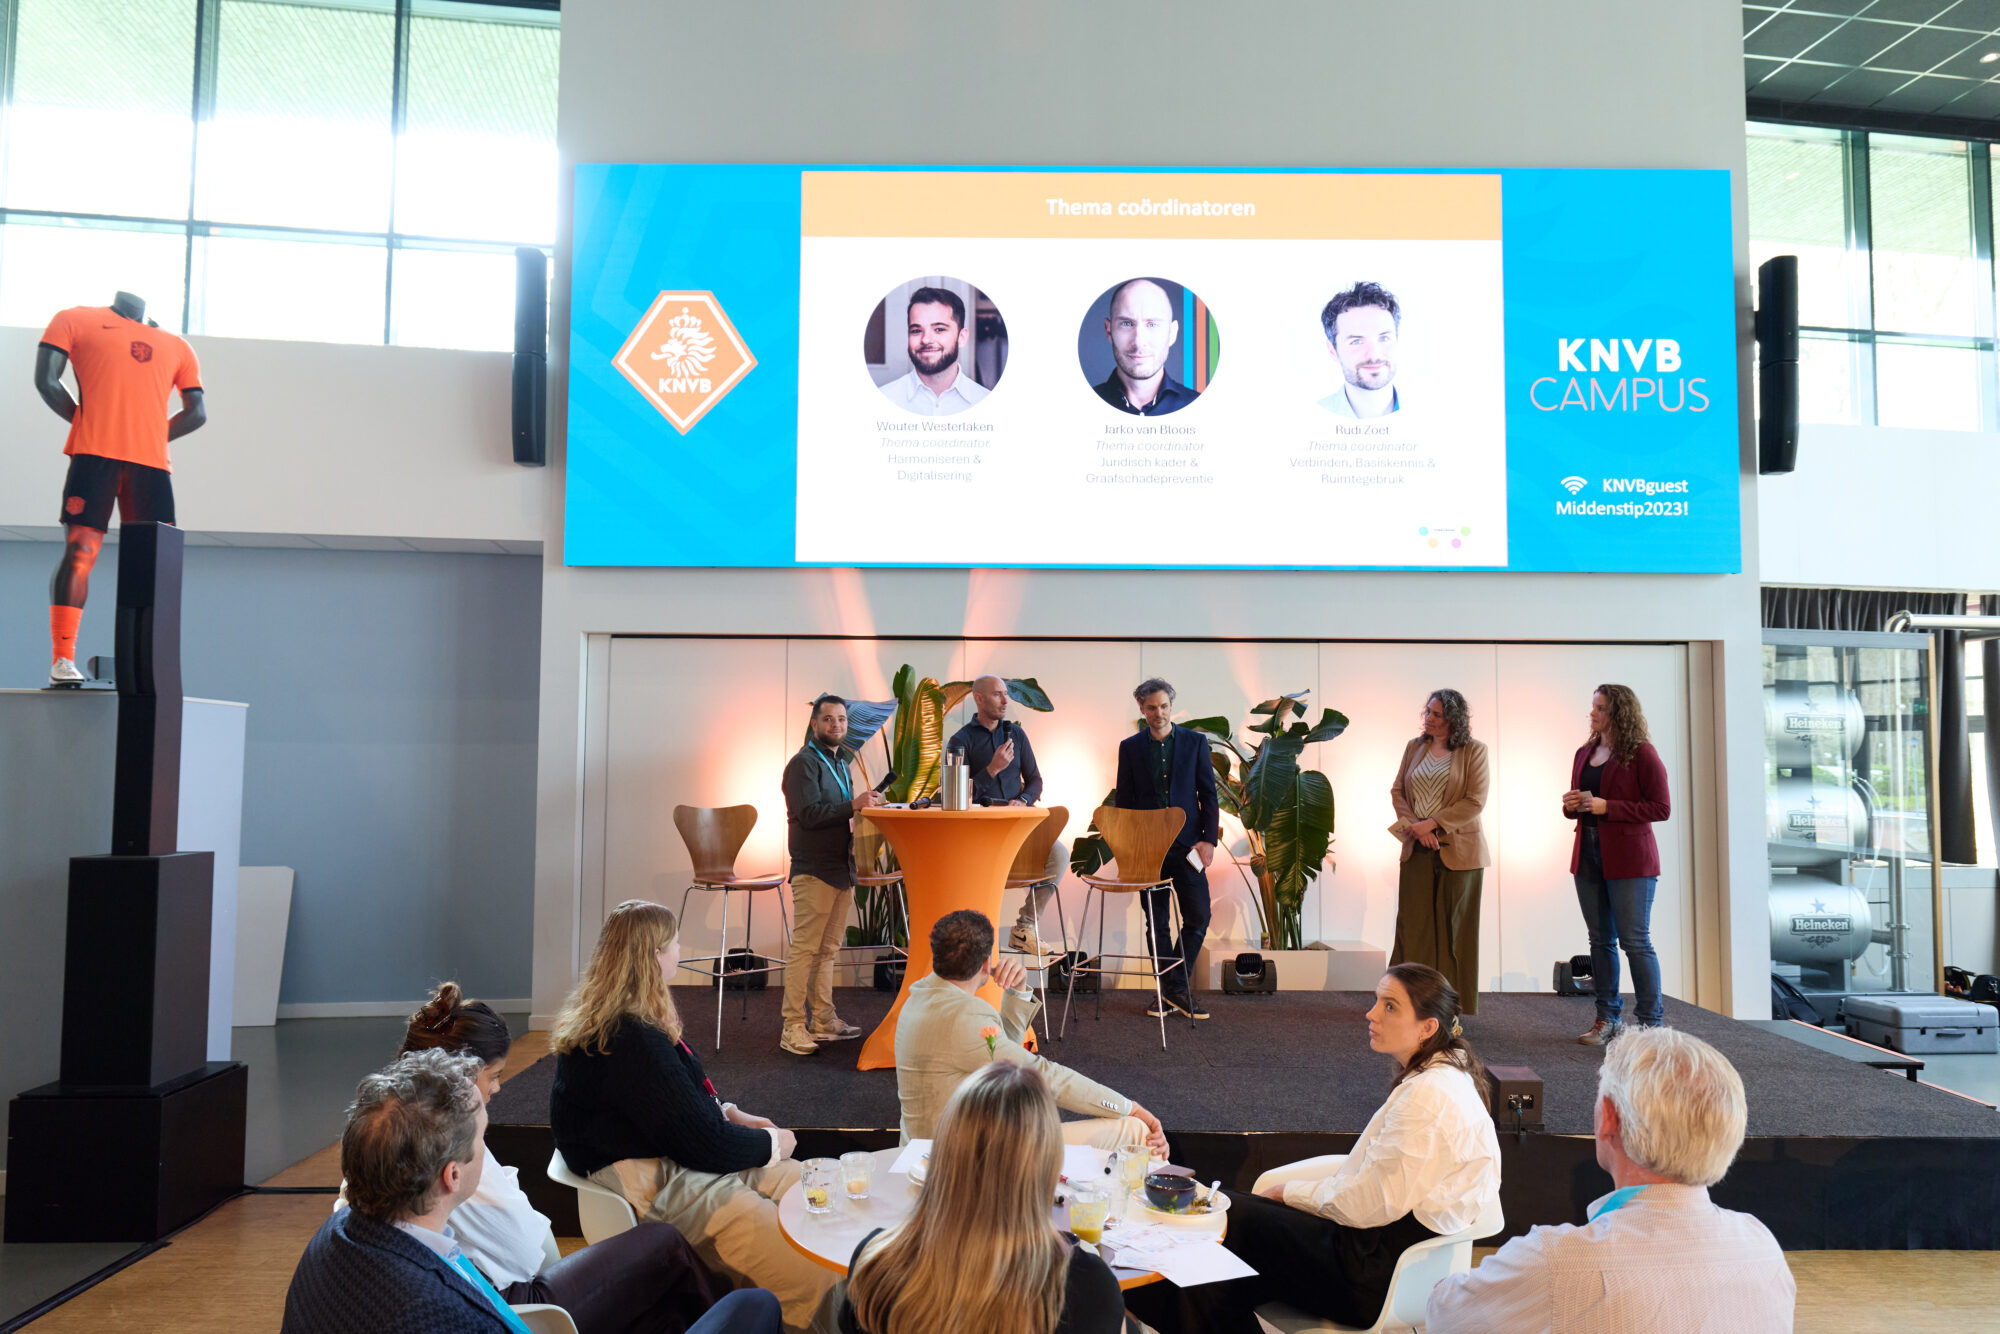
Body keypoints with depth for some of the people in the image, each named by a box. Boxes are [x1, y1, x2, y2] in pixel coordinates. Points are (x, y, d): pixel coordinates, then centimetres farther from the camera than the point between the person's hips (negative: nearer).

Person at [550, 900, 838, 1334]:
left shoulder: (607, 1019, 8)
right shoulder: (631, 1041, -25)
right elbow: (702, 1143, -21)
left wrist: (730, 1113, 10)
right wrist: (771, 1144, -5)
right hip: (653, 1184, -11)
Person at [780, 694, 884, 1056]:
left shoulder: (840, 764, 21)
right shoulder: (804, 762, -7)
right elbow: (810, 814, -18)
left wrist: (865, 805, 8)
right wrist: (853, 805, -22)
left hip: (840, 868, 9)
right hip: (814, 869, -9)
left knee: (829, 949, 12)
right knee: (804, 949, -8)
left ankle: (823, 1021, 19)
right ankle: (793, 1027, -4)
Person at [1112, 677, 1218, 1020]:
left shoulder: (1195, 742, 4)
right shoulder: (1130, 747, 6)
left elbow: (1208, 795, 4)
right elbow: (1123, 801, 7)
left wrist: (1208, 839, -7)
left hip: (1186, 845, 0)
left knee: (1198, 916, -5)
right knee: (1157, 922, 5)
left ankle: (1176, 987, 7)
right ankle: (1172, 991, 15)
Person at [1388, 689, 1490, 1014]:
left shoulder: (1474, 751, -3)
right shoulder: (1414, 747, 9)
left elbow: (1475, 801, -10)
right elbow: (1397, 791, 9)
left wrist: (1432, 824, -15)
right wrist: (1413, 826, -8)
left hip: (1458, 851, -3)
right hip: (1417, 850, 3)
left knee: (1455, 929, 4)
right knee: (1412, 924, 4)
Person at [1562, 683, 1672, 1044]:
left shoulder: (1641, 754, -8)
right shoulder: (1585, 753, 14)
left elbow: (1661, 808, -13)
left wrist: (1607, 807, -19)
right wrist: (1571, 805, 1)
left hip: (1629, 860, -7)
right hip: (1588, 856, 7)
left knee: (1635, 941, -3)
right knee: (1600, 940, 10)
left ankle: (1650, 1022, 6)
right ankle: (1607, 1018, 18)